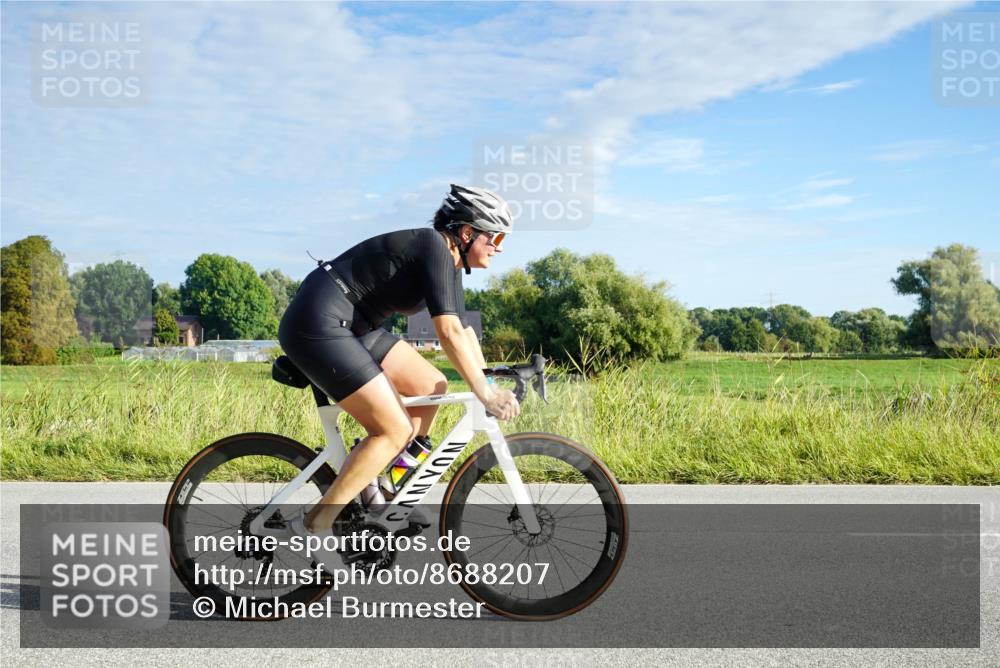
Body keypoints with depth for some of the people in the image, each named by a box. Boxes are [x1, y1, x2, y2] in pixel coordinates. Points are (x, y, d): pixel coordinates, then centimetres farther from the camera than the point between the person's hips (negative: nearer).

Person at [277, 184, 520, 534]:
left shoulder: (448, 262, 13)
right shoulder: (435, 249, -17)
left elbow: (463, 328, 18)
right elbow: (449, 333, -23)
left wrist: (489, 384, 14)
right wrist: (484, 393, -18)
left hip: (350, 326, 10)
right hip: (317, 325, -10)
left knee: (431, 386, 9)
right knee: (395, 430, -10)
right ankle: (318, 525, -4)